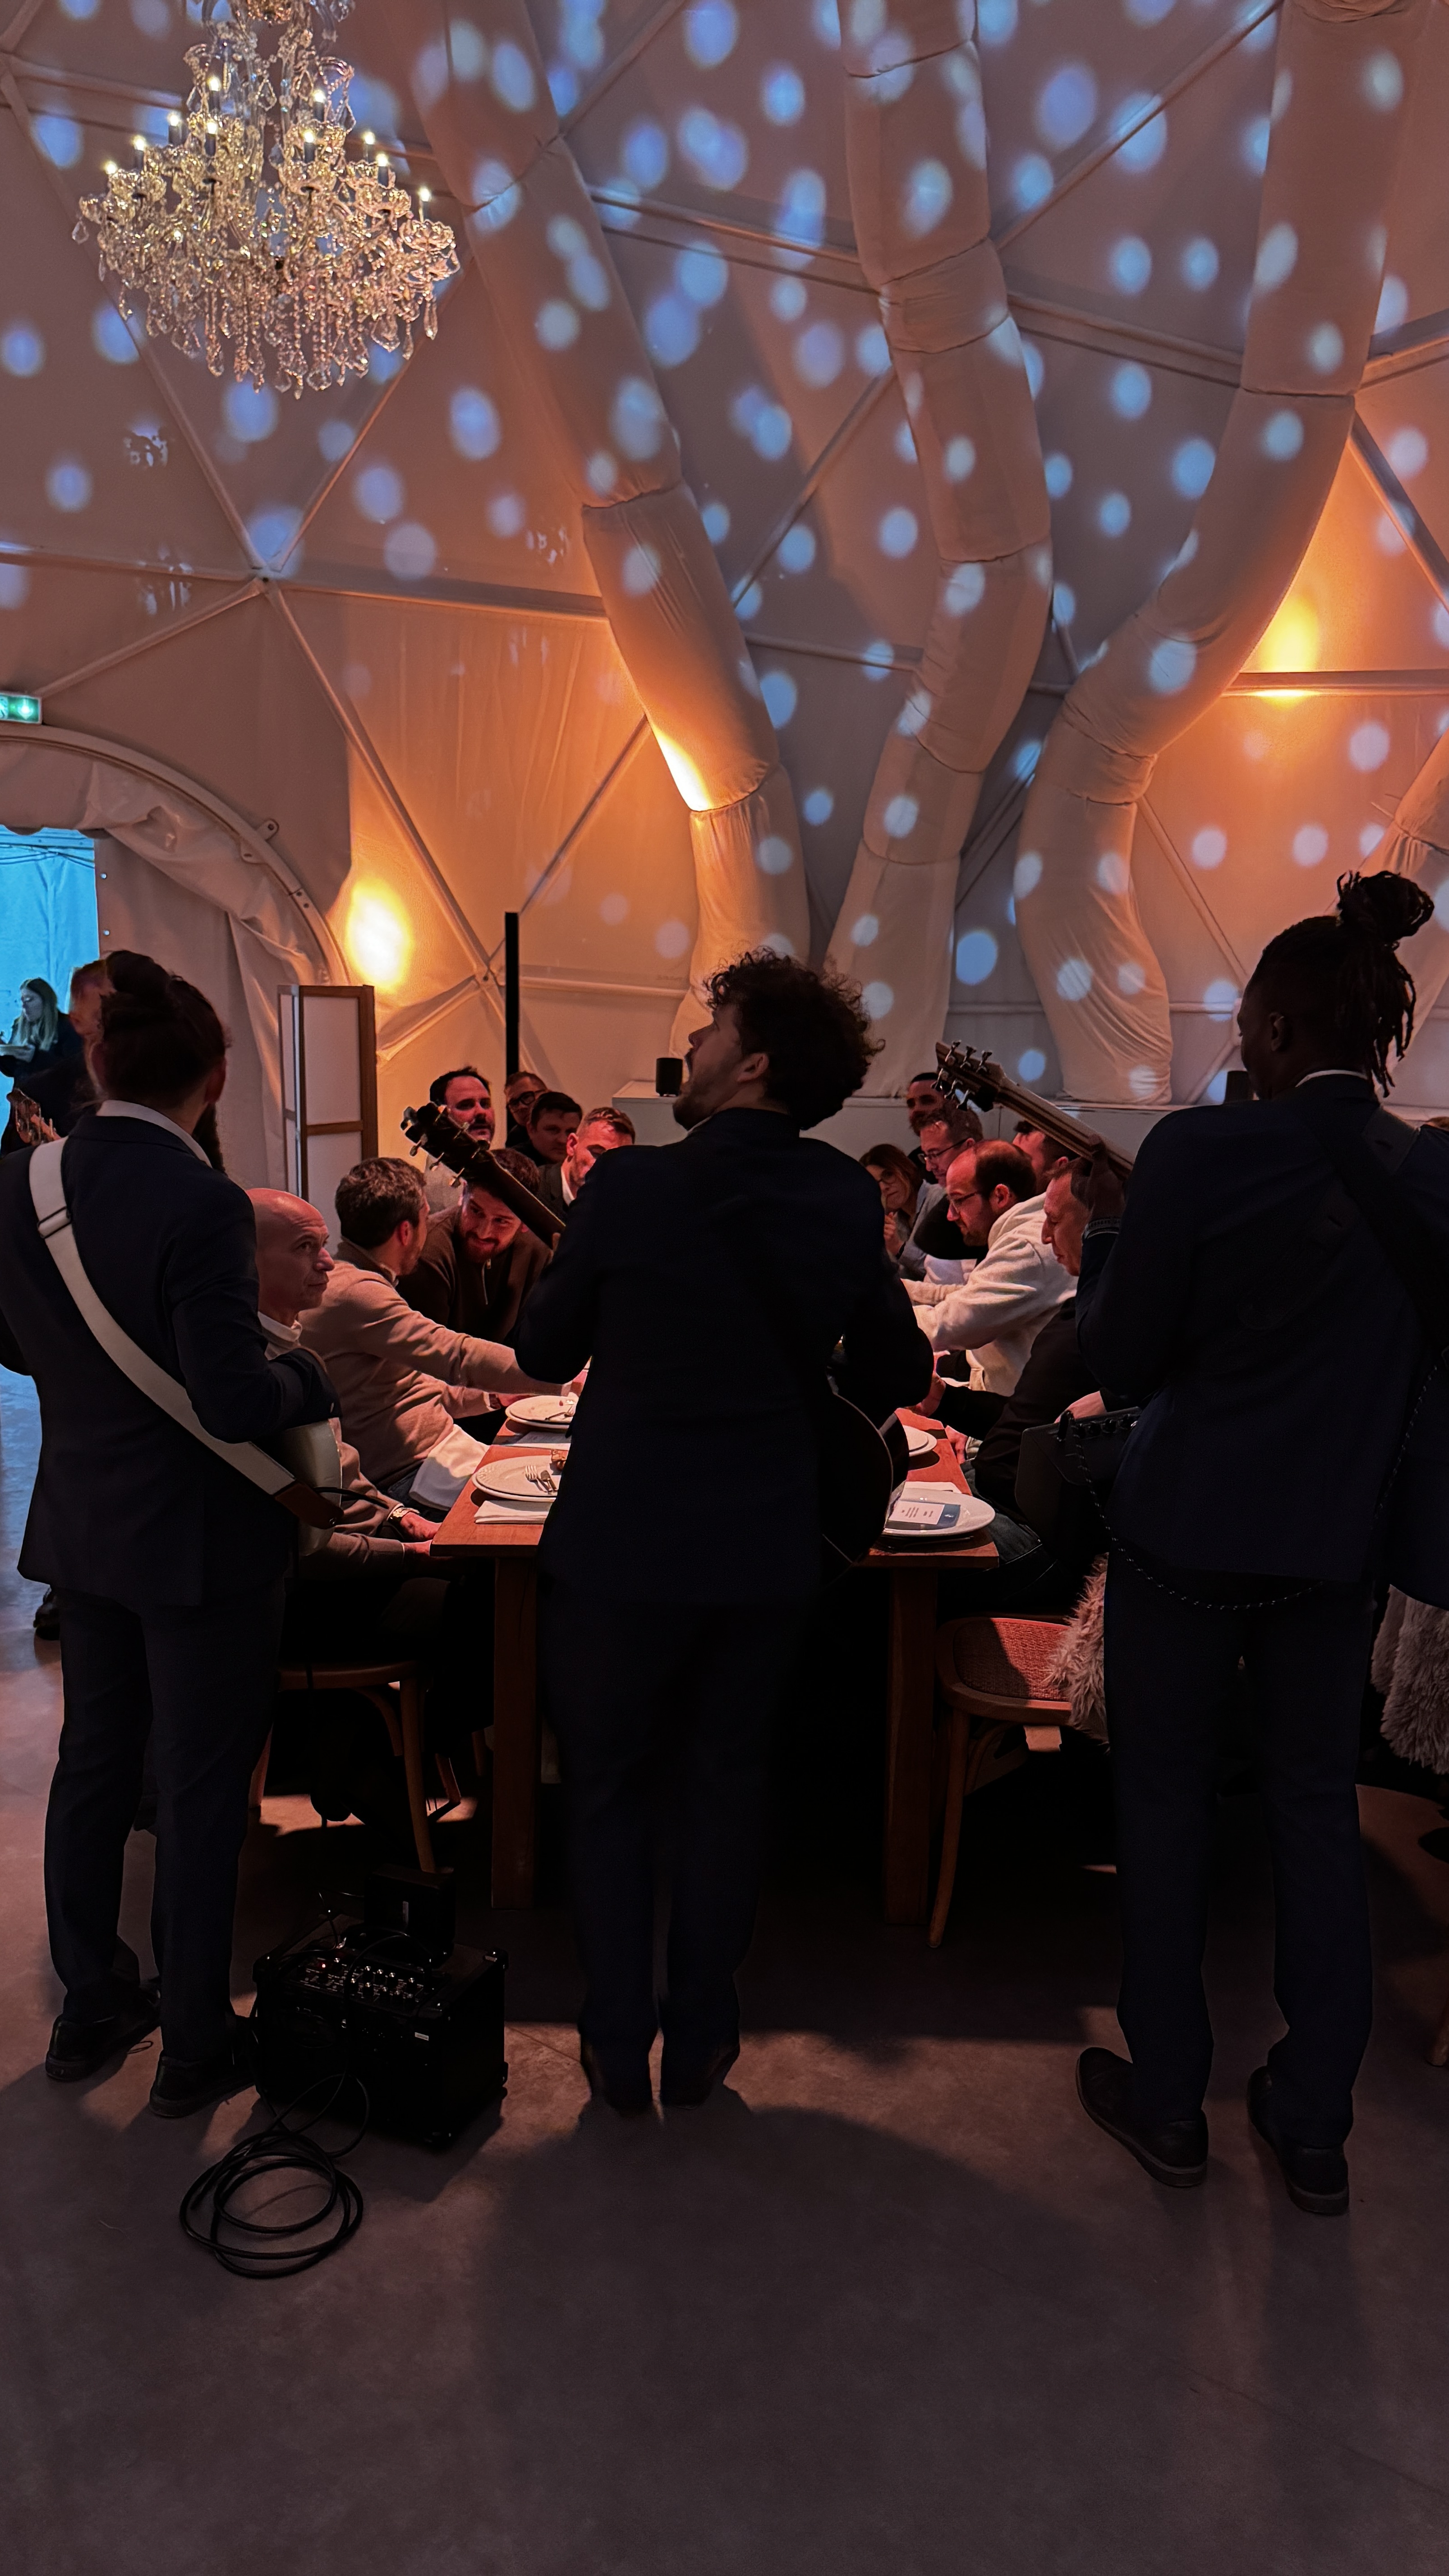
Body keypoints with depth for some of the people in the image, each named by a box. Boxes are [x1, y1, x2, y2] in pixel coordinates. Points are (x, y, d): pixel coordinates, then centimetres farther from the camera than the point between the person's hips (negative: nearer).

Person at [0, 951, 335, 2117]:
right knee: (203, 1788, 9)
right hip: (199, 1537, -7)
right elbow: (237, 1399, -27)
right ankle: (196, 2043, 26)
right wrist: (313, 1376, -8)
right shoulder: (202, 1205, -25)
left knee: (94, 1760, 22)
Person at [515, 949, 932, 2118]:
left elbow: (545, 1350, -4)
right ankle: (700, 2039, 31)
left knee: (608, 1790, 16)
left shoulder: (631, 1186, -16)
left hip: (620, 1540, -3)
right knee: (725, 1781, 20)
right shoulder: (848, 1200, -6)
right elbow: (898, 1374, 4)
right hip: (770, 1546, 3)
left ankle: (621, 2047, 26)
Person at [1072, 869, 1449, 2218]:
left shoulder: (1200, 1150, -18)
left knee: (1164, 1800, 12)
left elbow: (1122, 1357, -12)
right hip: (1341, 1536, 4)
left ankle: (1167, 2100, 27)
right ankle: (1313, 2124, 29)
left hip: (1188, 1527, -4)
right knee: (1317, 1807, 17)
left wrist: (1106, 1229, 2)